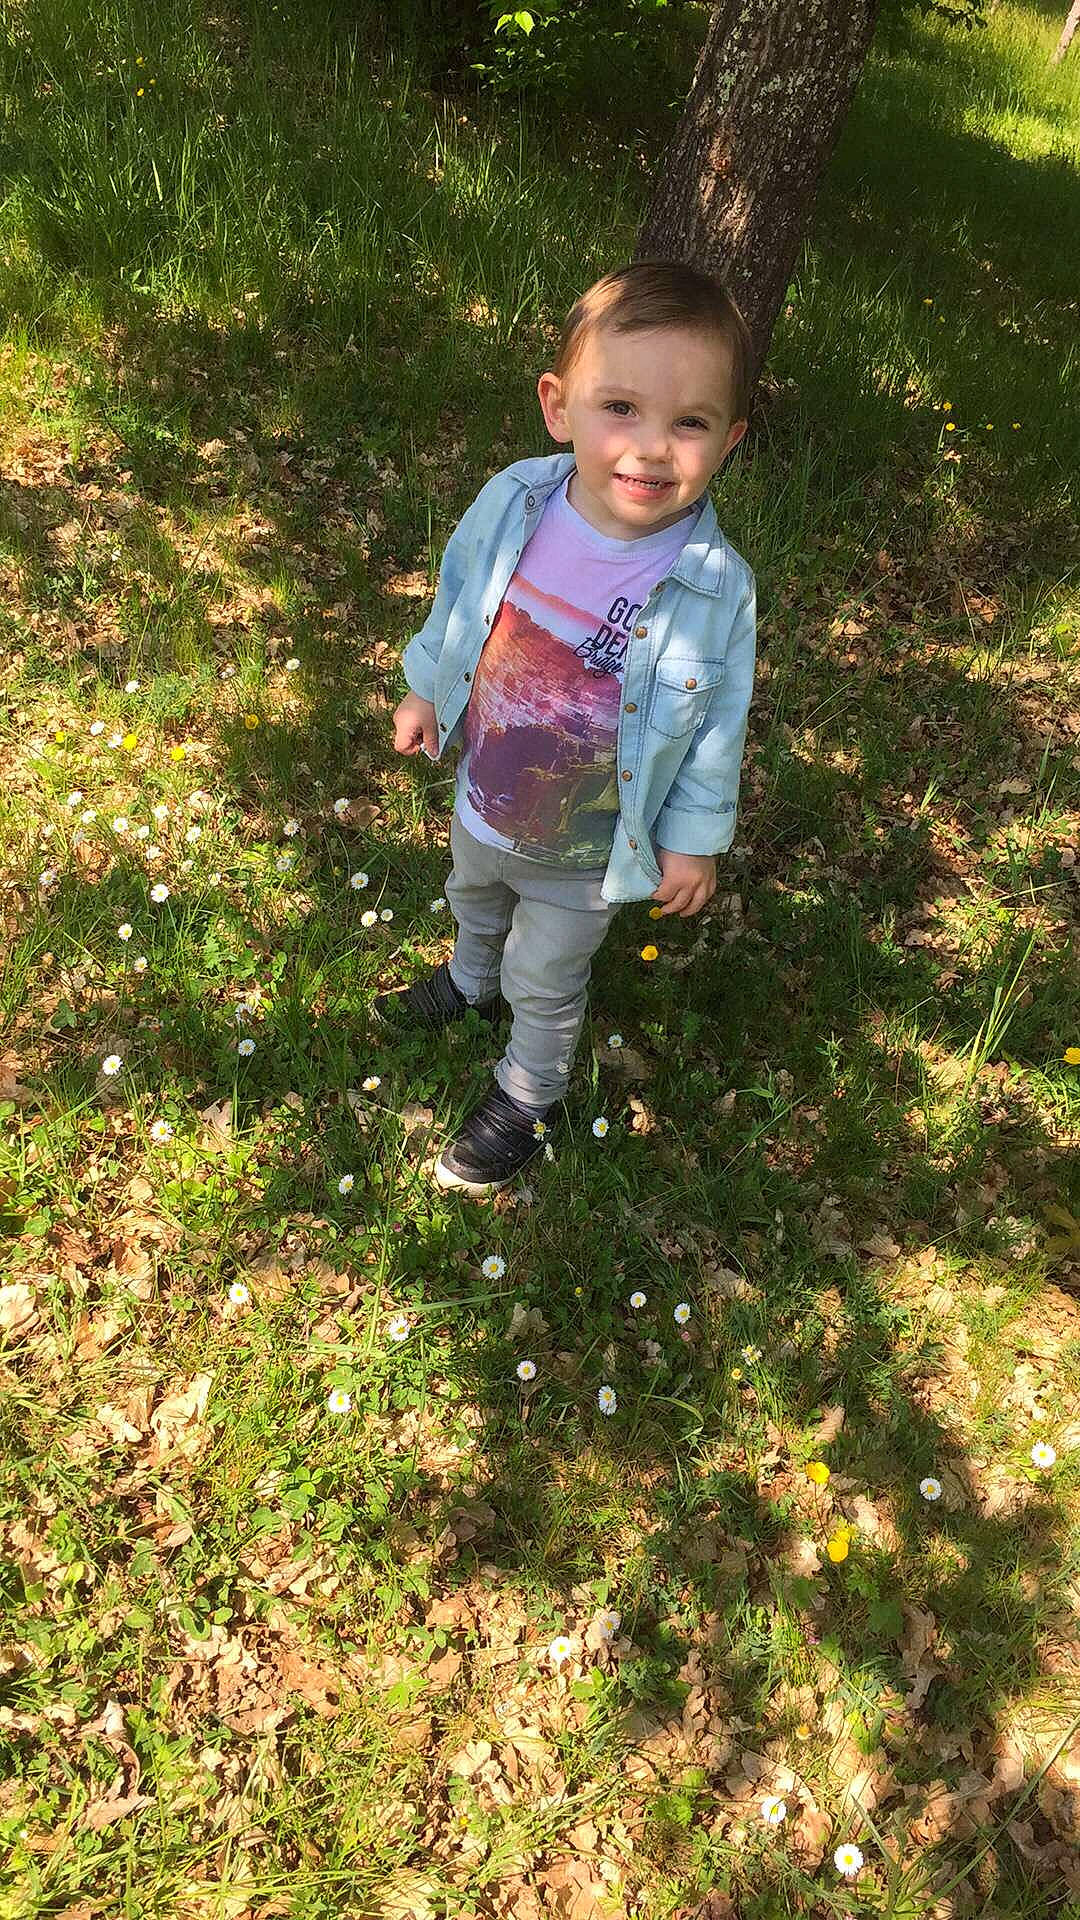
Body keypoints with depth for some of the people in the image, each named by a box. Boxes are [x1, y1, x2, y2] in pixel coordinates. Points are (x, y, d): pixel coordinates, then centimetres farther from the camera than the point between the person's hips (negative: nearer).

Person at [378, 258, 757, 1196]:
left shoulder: (715, 588, -29)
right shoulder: (511, 502, -20)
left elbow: (717, 728, -15)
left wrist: (693, 838, -7)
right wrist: (426, 688, 11)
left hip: (585, 853, -4)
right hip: (482, 801, 5)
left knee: (545, 983, 20)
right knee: (475, 902, 35)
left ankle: (528, 1097, 50)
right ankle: (470, 983, 70)